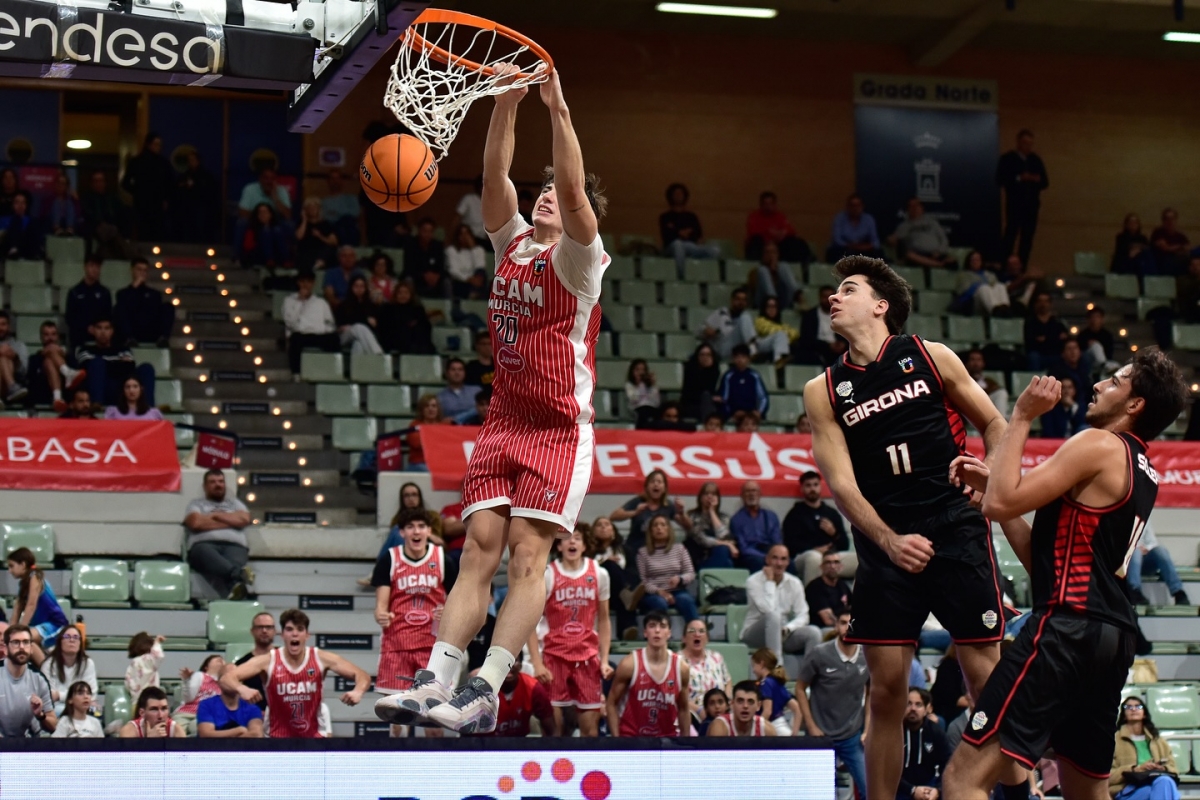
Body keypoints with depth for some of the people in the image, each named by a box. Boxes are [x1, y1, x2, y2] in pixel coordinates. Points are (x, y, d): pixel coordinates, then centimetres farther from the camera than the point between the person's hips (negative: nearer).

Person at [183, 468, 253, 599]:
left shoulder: (234, 503, 32)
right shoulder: (196, 504, 25)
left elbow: (244, 519, 11)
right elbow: (196, 523, 3)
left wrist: (216, 515, 9)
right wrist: (230, 521, 8)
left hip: (234, 545, 2)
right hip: (204, 544, -2)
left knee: (235, 562, -39)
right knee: (205, 553, -43)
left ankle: (235, 587, -75)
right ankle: (239, 573, -71)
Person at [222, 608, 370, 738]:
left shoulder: (321, 659, -7)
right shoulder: (268, 661, -10)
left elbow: (362, 676, -6)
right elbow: (226, 678, -16)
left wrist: (358, 692, -31)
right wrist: (242, 689, -40)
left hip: (312, 737, 1)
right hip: (279, 738, -1)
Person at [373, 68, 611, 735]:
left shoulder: (577, 257, -1)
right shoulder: (513, 244, 14)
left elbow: (574, 188, -18)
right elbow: (494, 175, 3)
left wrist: (558, 108, -23)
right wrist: (506, 104, -7)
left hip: (559, 428, -6)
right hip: (502, 423, 6)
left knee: (527, 555, -13)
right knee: (478, 551, -3)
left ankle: (484, 692, -20)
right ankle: (434, 681, -12)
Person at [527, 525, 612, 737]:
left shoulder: (599, 574, 5)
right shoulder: (546, 575, -3)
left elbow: (604, 620, 12)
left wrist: (604, 659, 4)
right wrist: (537, 663, -11)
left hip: (588, 656, 2)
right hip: (554, 656, -2)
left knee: (591, 728, 1)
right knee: (553, 725, -3)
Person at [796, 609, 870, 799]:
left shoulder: (868, 657, -5)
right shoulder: (819, 654, -13)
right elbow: (800, 689, -2)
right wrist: (811, 727, -6)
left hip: (853, 736, 2)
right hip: (821, 736, -2)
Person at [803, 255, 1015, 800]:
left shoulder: (931, 358, 3)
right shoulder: (823, 391, 6)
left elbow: (994, 424, 11)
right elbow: (842, 484, -2)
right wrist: (889, 542, -18)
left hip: (957, 530, -2)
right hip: (885, 545, 2)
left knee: (987, 674, -2)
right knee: (886, 688, 1)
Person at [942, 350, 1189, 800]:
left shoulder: (1099, 445, -6)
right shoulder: (1143, 473, 21)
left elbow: (1001, 504, -13)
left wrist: (1021, 418, -3)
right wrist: (989, 483, 20)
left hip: (1068, 626, -10)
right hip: (1113, 637, 10)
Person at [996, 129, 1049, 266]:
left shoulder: (1036, 160, 13)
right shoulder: (1007, 159, 0)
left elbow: (1045, 183, 14)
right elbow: (1000, 180, -9)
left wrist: (1038, 180, -9)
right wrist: (1019, 179, -19)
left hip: (1032, 204, 4)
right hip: (1015, 204, -4)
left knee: (1027, 238, 2)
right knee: (1011, 235, -9)